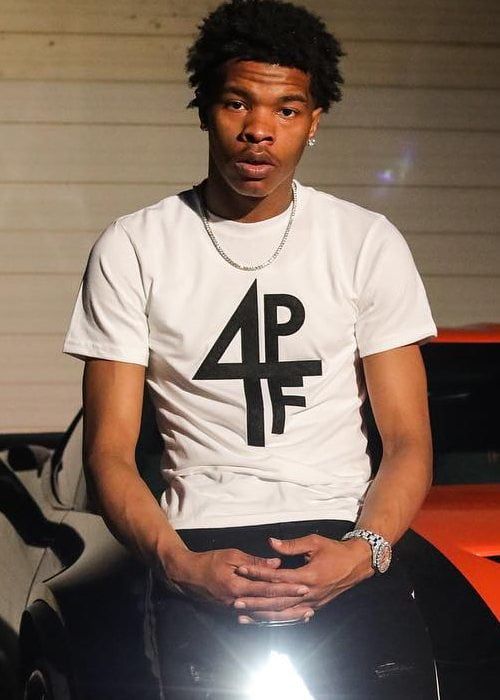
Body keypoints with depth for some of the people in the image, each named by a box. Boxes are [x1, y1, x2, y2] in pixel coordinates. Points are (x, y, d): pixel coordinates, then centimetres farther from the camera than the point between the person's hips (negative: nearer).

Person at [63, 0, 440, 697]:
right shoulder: (133, 249, 7)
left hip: (346, 547, 1)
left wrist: (365, 550, -14)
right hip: (202, 557, 0)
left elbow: (408, 440, 6)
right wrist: (178, 562, -15)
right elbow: (110, 451, 4)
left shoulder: (369, 242, 9)